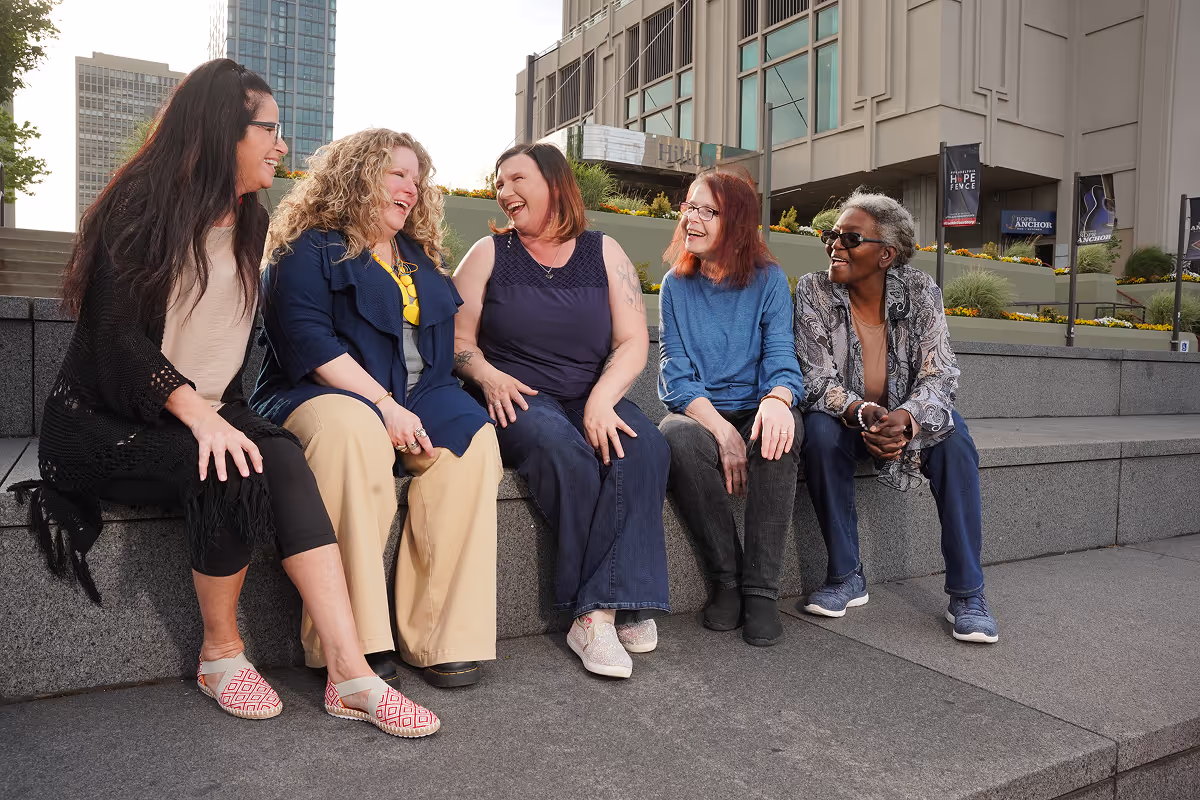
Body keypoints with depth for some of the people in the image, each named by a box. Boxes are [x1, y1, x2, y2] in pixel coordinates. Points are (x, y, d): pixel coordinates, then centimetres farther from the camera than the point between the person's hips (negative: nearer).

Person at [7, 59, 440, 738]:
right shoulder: (142, 206, -8)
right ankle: (222, 654, -10)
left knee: (283, 461, -27)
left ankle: (350, 673, -33)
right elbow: (117, 336, -16)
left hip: (208, 415, 5)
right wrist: (199, 415, -28)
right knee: (234, 475, -33)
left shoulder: (250, 221, 12)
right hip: (106, 422, -5)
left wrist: (225, 413, 5)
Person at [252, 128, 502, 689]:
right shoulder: (308, 249, 5)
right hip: (321, 395, -5)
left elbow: (443, 341, 24)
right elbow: (305, 340, -11)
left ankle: (438, 637, -25)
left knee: (471, 437, -27)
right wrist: (383, 403, -21)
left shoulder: (419, 259, 25)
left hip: (416, 399, 5)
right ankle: (349, 643, -33)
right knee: (351, 429, -40)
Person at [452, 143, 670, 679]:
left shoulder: (603, 252, 11)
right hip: (516, 400, -2)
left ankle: (599, 611, -30)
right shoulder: (489, 253, 10)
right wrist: (488, 375, -18)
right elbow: (458, 341, 5)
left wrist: (600, 400, -17)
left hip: (592, 399, 2)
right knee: (565, 452, -34)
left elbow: (633, 341, 1)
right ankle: (619, 606, -24)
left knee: (644, 446, -30)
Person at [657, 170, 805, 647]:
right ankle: (725, 580, -17)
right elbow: (677, 373, -3)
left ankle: (761, 589, -23)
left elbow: (781, 357, -5)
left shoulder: (768, 279, 4)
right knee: (678, 436, -35)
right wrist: (720, 429, -22)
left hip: (753, 413, 0)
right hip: (695, 411, 0)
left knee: (782, 431, -35)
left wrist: (777, 398, -31)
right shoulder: (676, 285, 5)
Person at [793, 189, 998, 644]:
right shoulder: (812, 291, -11)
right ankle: (846, 579, -19)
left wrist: (904, 418, -36)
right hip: (845, 417, 0)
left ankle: (967, 593, -18)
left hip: (910, 417, 1)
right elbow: (817, 379, -15)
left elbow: (939, 375, -15)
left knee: (954, 441, -28)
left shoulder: (920, 291, -10)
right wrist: (861, 412, -36)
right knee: (820, 431, -32)